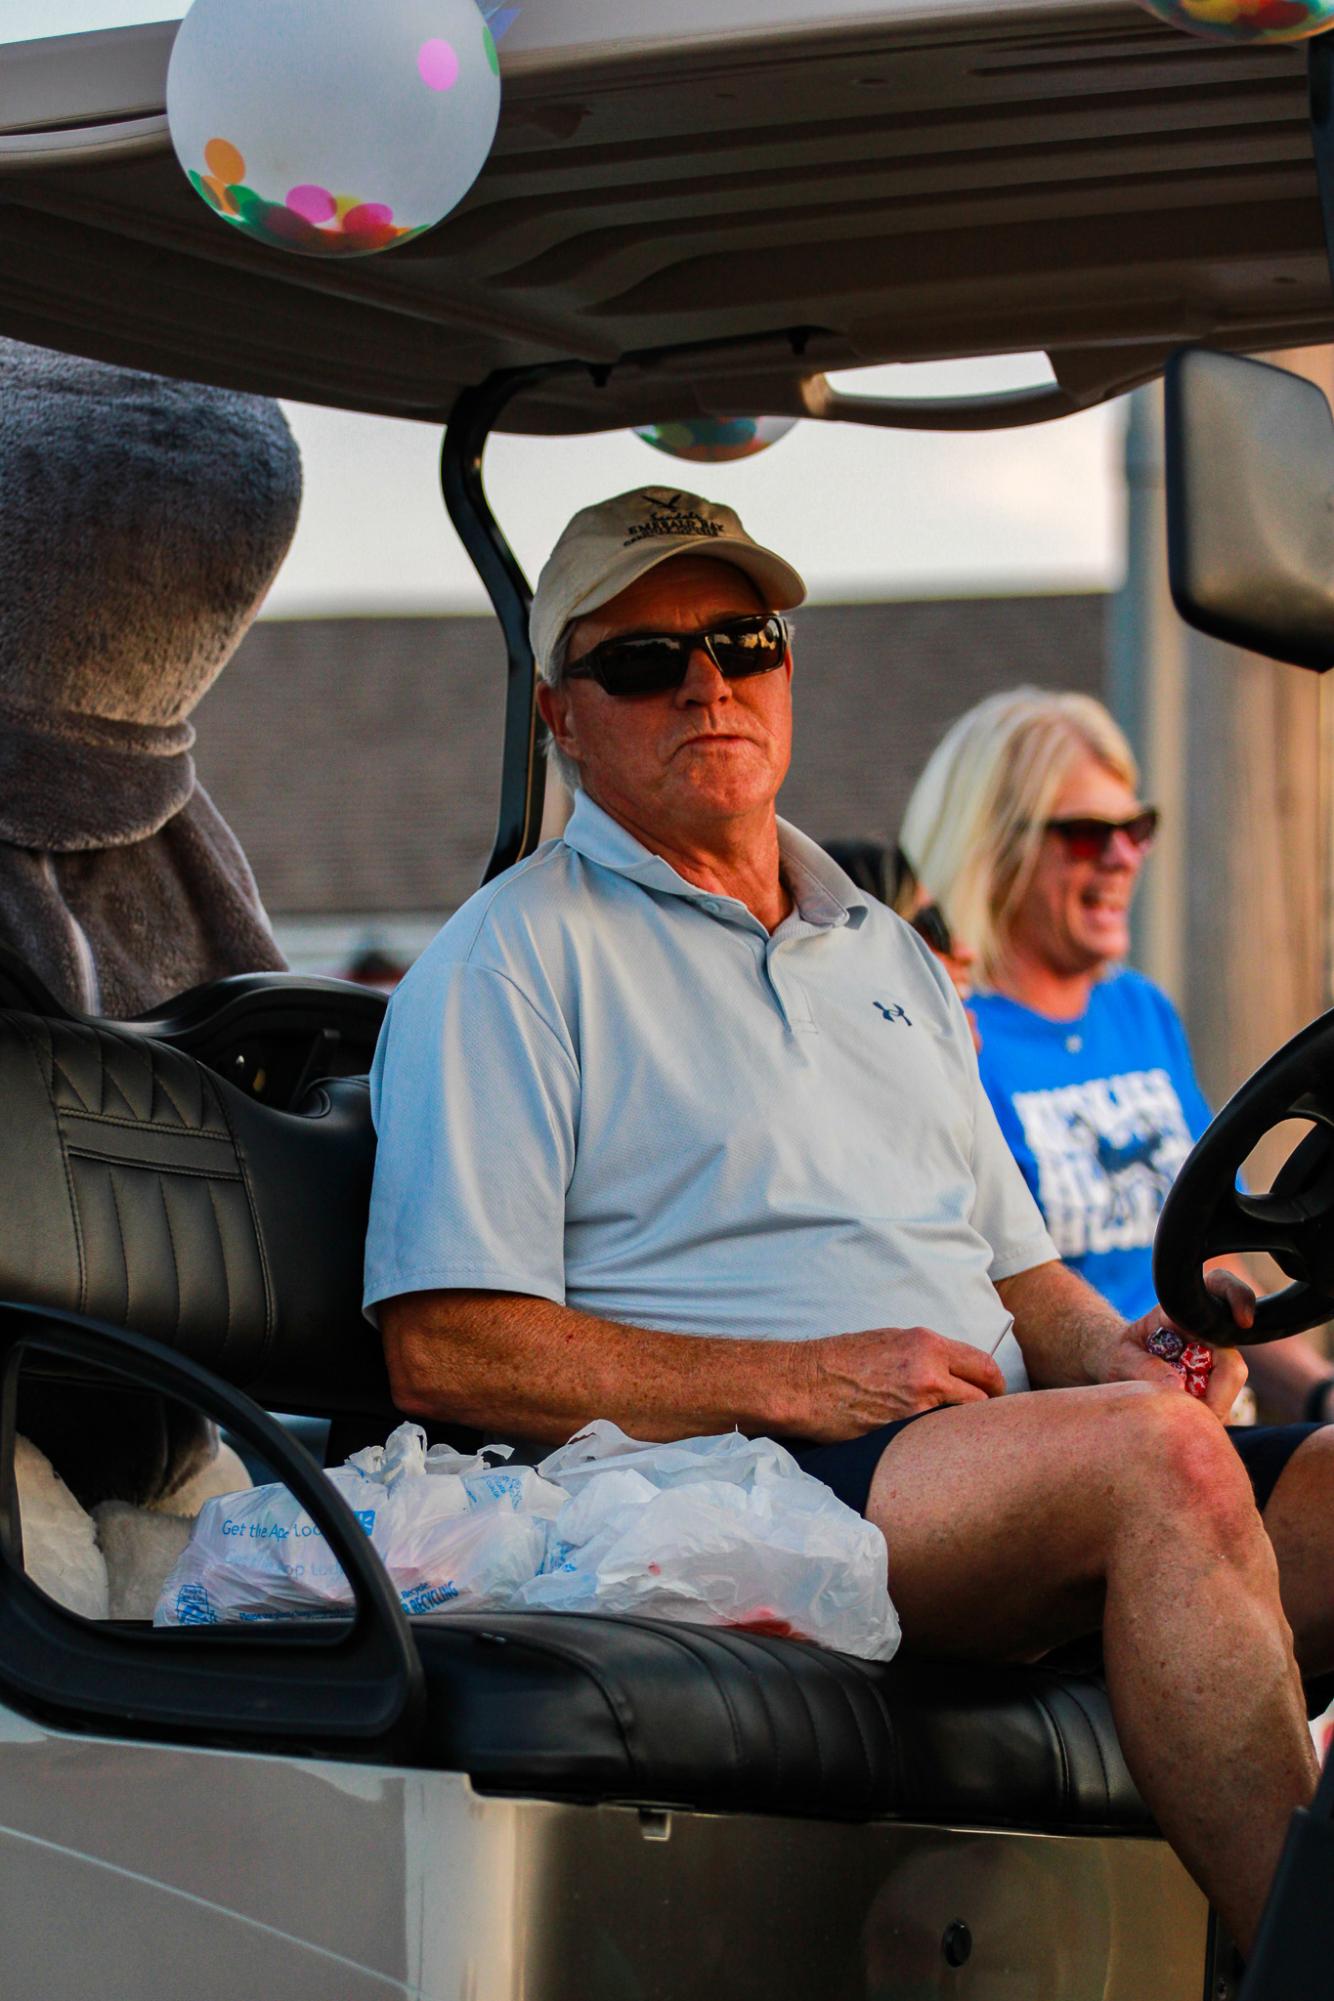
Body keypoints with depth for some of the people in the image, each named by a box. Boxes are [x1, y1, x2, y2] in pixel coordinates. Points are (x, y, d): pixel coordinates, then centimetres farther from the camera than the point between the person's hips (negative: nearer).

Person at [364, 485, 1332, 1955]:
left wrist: (1115, 1354, 5)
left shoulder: (888, 955, 28)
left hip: (992, 1470, 7)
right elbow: (444, 1352, -6)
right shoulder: (511, 961, 5)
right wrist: (798, 1382, -13)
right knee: (1156, 1458, -32)